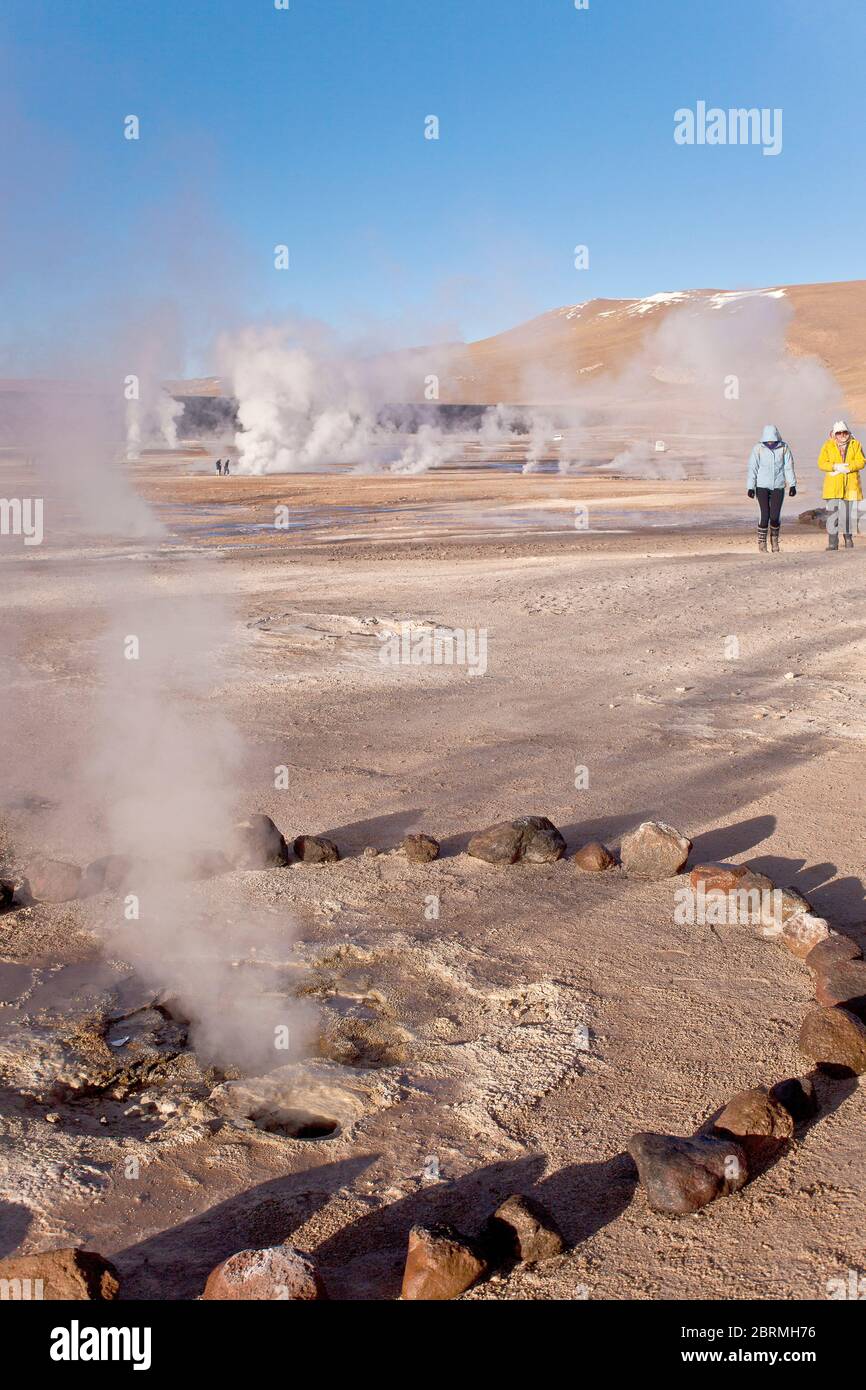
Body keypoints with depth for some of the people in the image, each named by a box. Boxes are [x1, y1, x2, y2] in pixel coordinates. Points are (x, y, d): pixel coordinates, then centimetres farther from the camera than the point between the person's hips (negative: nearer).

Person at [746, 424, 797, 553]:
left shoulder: (784, 448, -1)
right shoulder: (758, 449, -4)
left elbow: (789, 467, 4)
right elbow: (752, 468, -1)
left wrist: (792, 485, 2)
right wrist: (751, 487, -3)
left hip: (778, 487, 1)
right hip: (762, 487, -1)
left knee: (775, 516, -3)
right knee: (765, 514, -9)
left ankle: (774, 540, 19)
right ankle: (761, 542, 4)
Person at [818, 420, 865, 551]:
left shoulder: (855, 444, 7)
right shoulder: (828, 445, 5)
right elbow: (821, 463, -1)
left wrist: (847, 468, -16)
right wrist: (836, 467, -17)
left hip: (850, 484, 1)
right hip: (833, 485, -1)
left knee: (848, 512, 5)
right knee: (833, 513, -8)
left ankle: (848, 537, 25)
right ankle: (832, 542, -6)